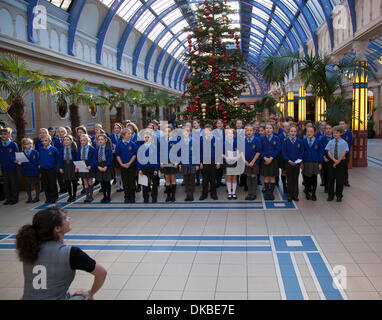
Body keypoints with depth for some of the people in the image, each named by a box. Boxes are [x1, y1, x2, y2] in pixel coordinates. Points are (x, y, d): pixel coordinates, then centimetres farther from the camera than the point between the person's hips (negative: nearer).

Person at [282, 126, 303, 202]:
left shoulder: (299, 141, 1)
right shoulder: (286, 141, -2)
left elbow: (301, 152, 2)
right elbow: (283, 152, -3)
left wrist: (298, 160, -10)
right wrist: (288, 160, -13)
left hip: (297, 163, 1)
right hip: (288, 163, -1)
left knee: (296, 179, 7)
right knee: (289, 179, 3)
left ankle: (295, 195, 15)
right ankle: (289, 195, 10)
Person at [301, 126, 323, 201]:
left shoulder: (317, 141, 0)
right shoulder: (303, 141, 1)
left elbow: (320, 152, 2)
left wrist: (320, 163, -3)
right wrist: (301, 162, -5)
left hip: (315, 163, 0)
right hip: (306, 163, 0)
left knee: (314, 179, 4)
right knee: (306, 179, 5)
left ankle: (313, 194, 14)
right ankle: (307, 193, 19)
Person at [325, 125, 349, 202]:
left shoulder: (343, 142, -4)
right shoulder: (330, 142, 2)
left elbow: (343, 153, -8)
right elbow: (329, 153, -3)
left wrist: (338, 161, -13)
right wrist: (334, 160, -16)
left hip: (341, 162, -2)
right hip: (331, 162, 2)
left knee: (340, 179, 4)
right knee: (331, 178, 6)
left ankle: (339, 196, 15)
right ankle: (330, 195, 17)